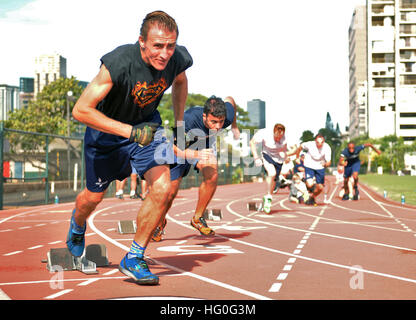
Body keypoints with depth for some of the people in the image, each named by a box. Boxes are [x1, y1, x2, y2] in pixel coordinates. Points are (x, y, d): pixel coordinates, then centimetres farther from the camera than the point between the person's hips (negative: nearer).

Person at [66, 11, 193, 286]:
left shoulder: (179, 59, -20)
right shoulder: (119, 63, -36)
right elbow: (81, 110, -35)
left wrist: (179, 124, 8)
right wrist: (130, 131, -39)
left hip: (147, 126, 3)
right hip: (108, 129, -3)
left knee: (163, 188, -18)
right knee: (94, 196, 14)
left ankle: (134, 259, 0)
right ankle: (77, 226, 53)